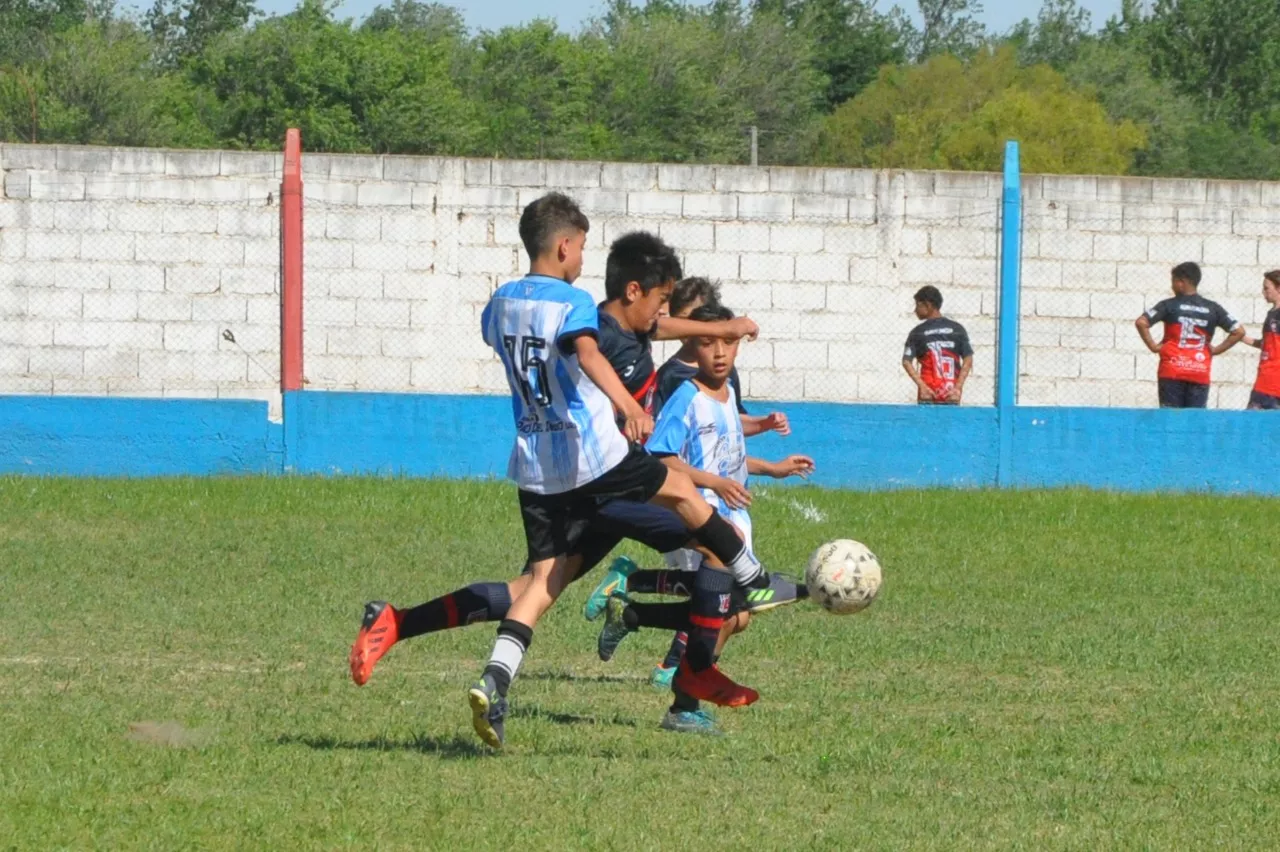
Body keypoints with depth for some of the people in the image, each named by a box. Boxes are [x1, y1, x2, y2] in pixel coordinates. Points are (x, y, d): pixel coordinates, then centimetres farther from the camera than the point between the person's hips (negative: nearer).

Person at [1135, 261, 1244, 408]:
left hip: (1172, 373, -2)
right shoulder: (1213, 309, 6)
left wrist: (1152, 346, -2)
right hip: (1200, 374, 2)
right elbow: (1239, 331, 6)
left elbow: (1141, 322, -12)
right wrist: (1217, 350, 8)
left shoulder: (1169, 306, -1)